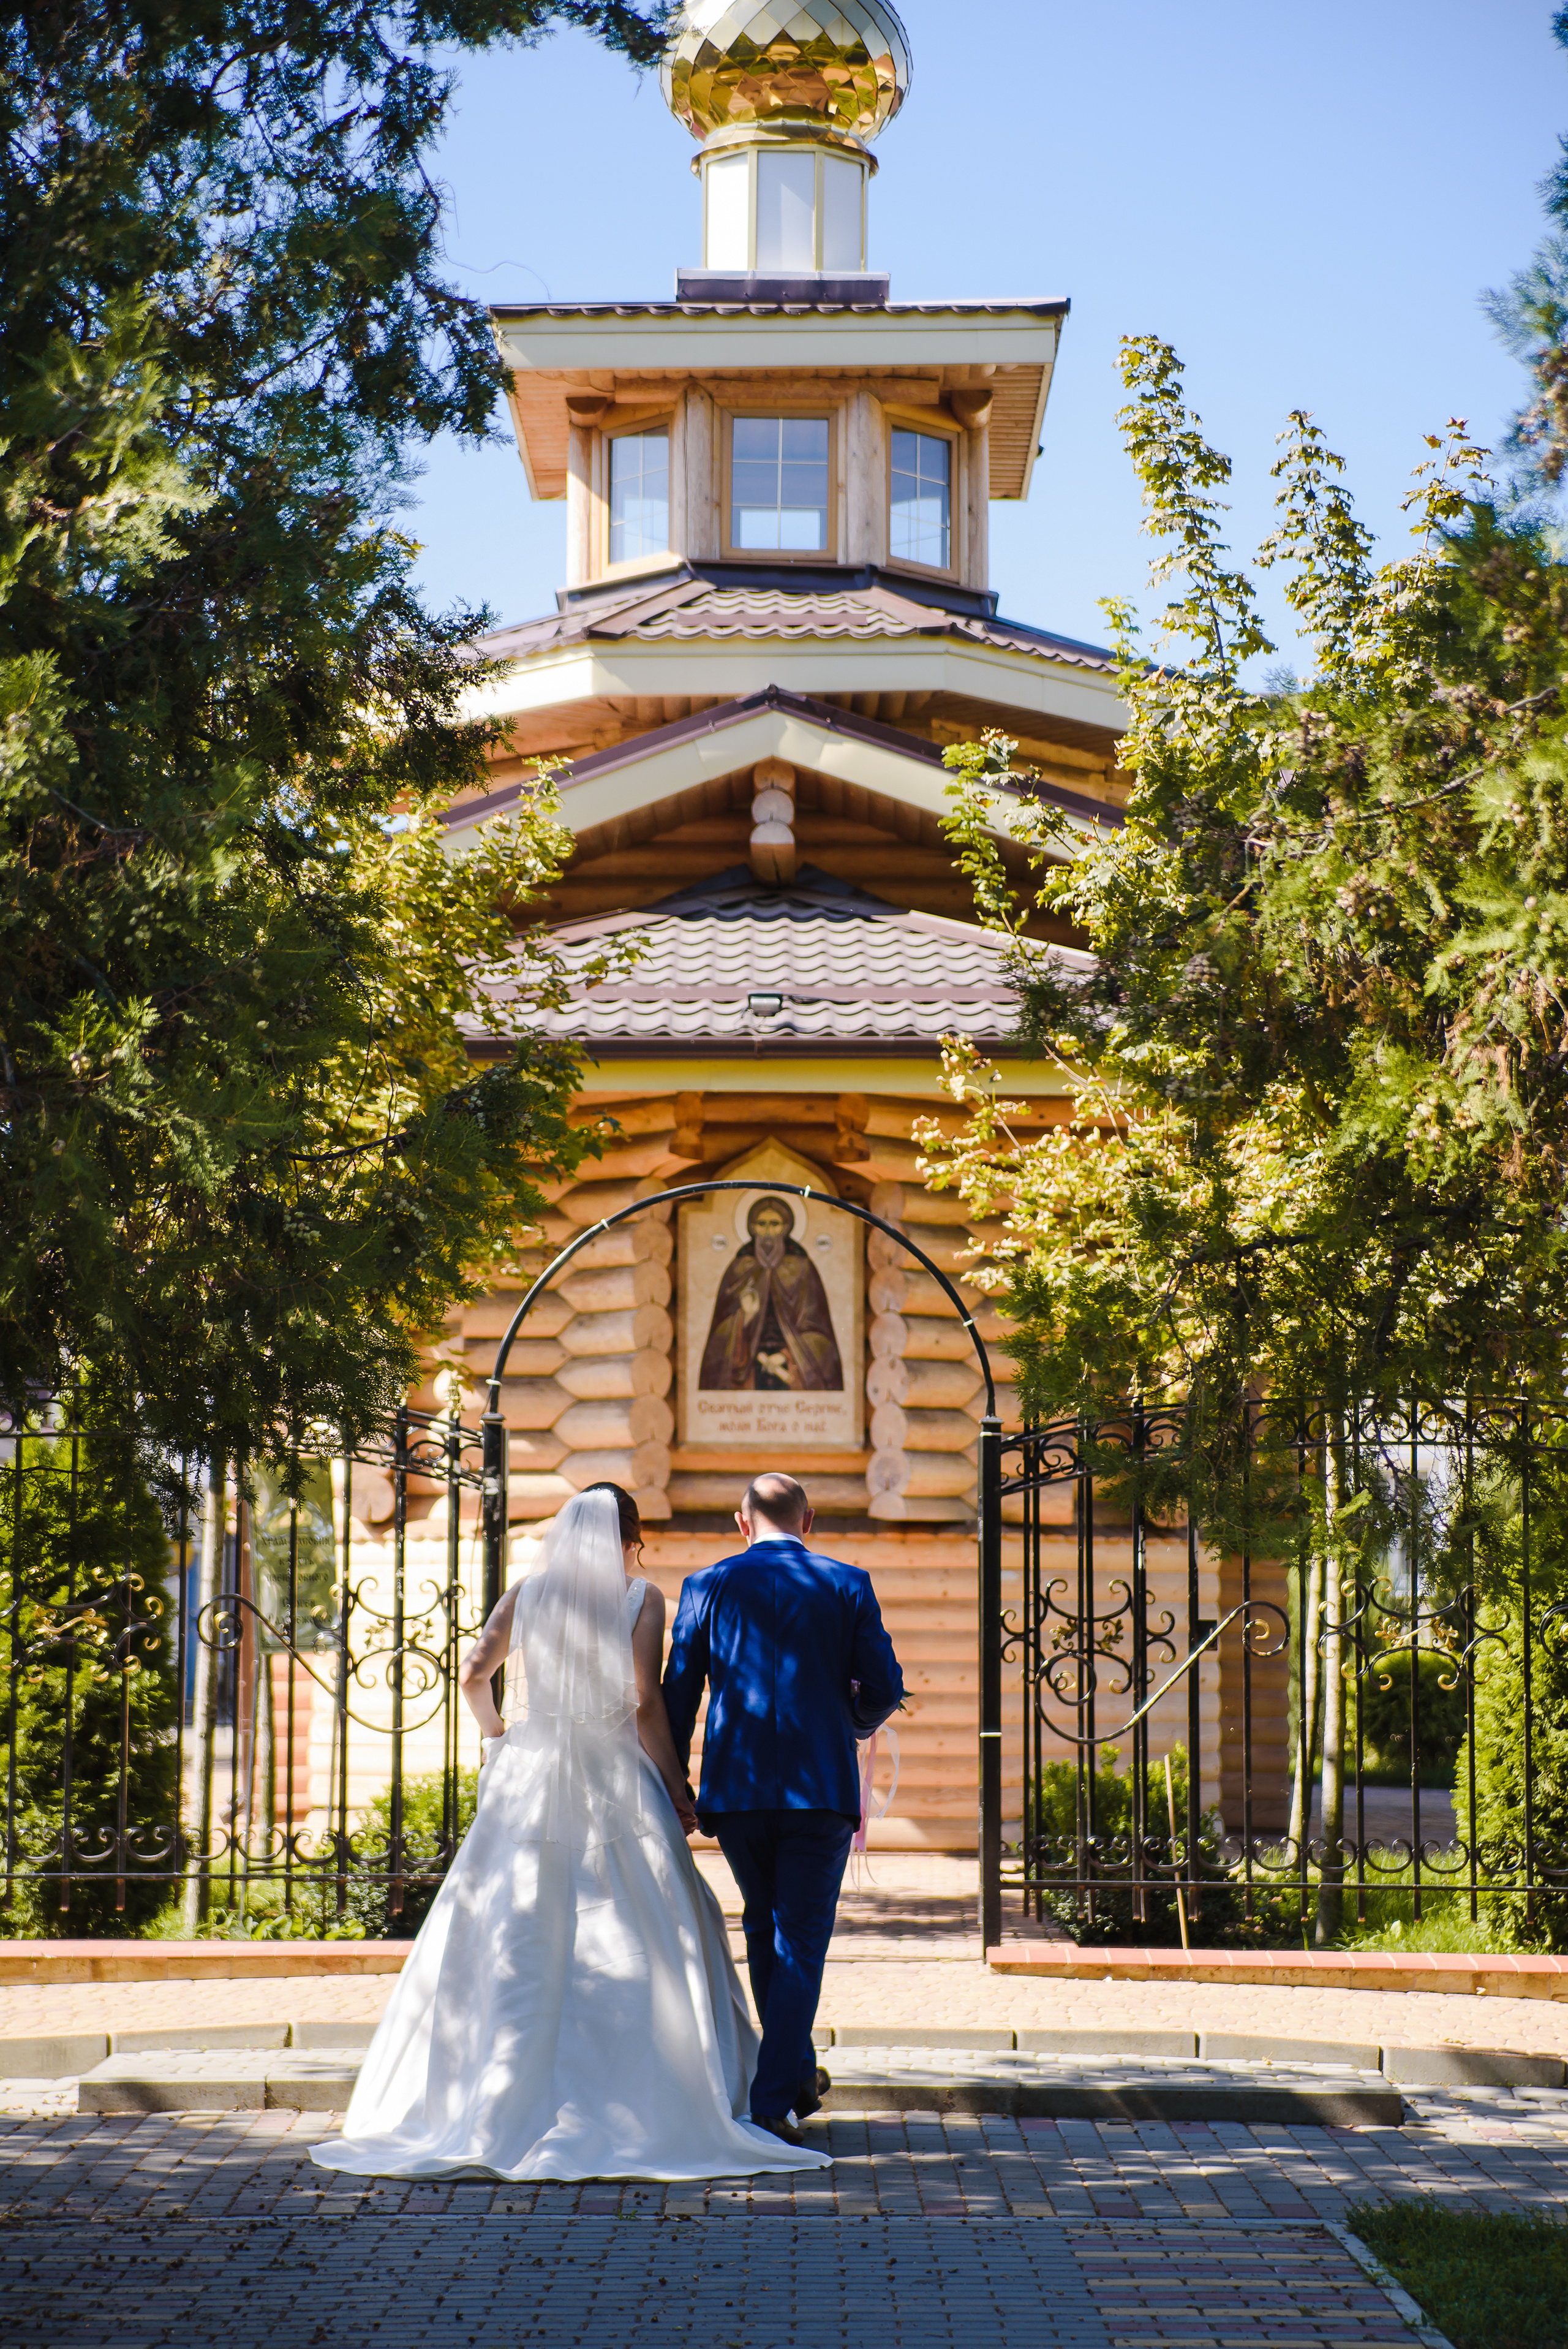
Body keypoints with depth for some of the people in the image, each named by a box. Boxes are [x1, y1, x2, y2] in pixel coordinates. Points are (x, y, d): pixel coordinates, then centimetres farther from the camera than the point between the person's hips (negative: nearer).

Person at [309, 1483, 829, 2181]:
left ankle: (500, 2100, 3)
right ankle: (654, 2103, -2)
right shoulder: (640, 1598, -1)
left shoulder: (526, 1594, 7)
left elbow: (474, 1676, -2)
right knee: (637, 1944, 2)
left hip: (528, 1781, 3)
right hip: (615, 1784, -3)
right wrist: (676, 1788, -3)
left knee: (515, 1941, 5)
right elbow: (646, 1702, -9)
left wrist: (498, 1735, 14)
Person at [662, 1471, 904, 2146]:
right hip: (822, 1786, -2)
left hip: (736, 1786, 2)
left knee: (763, 1923, 22)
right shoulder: (847, 1585, 2)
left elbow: (678, 1692, 2)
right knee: (801, 1941, 2)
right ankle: (773, 2103, -6)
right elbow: (884, 1687, 0)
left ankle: (798, 2073, 32)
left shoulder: (708, 1586, 3)